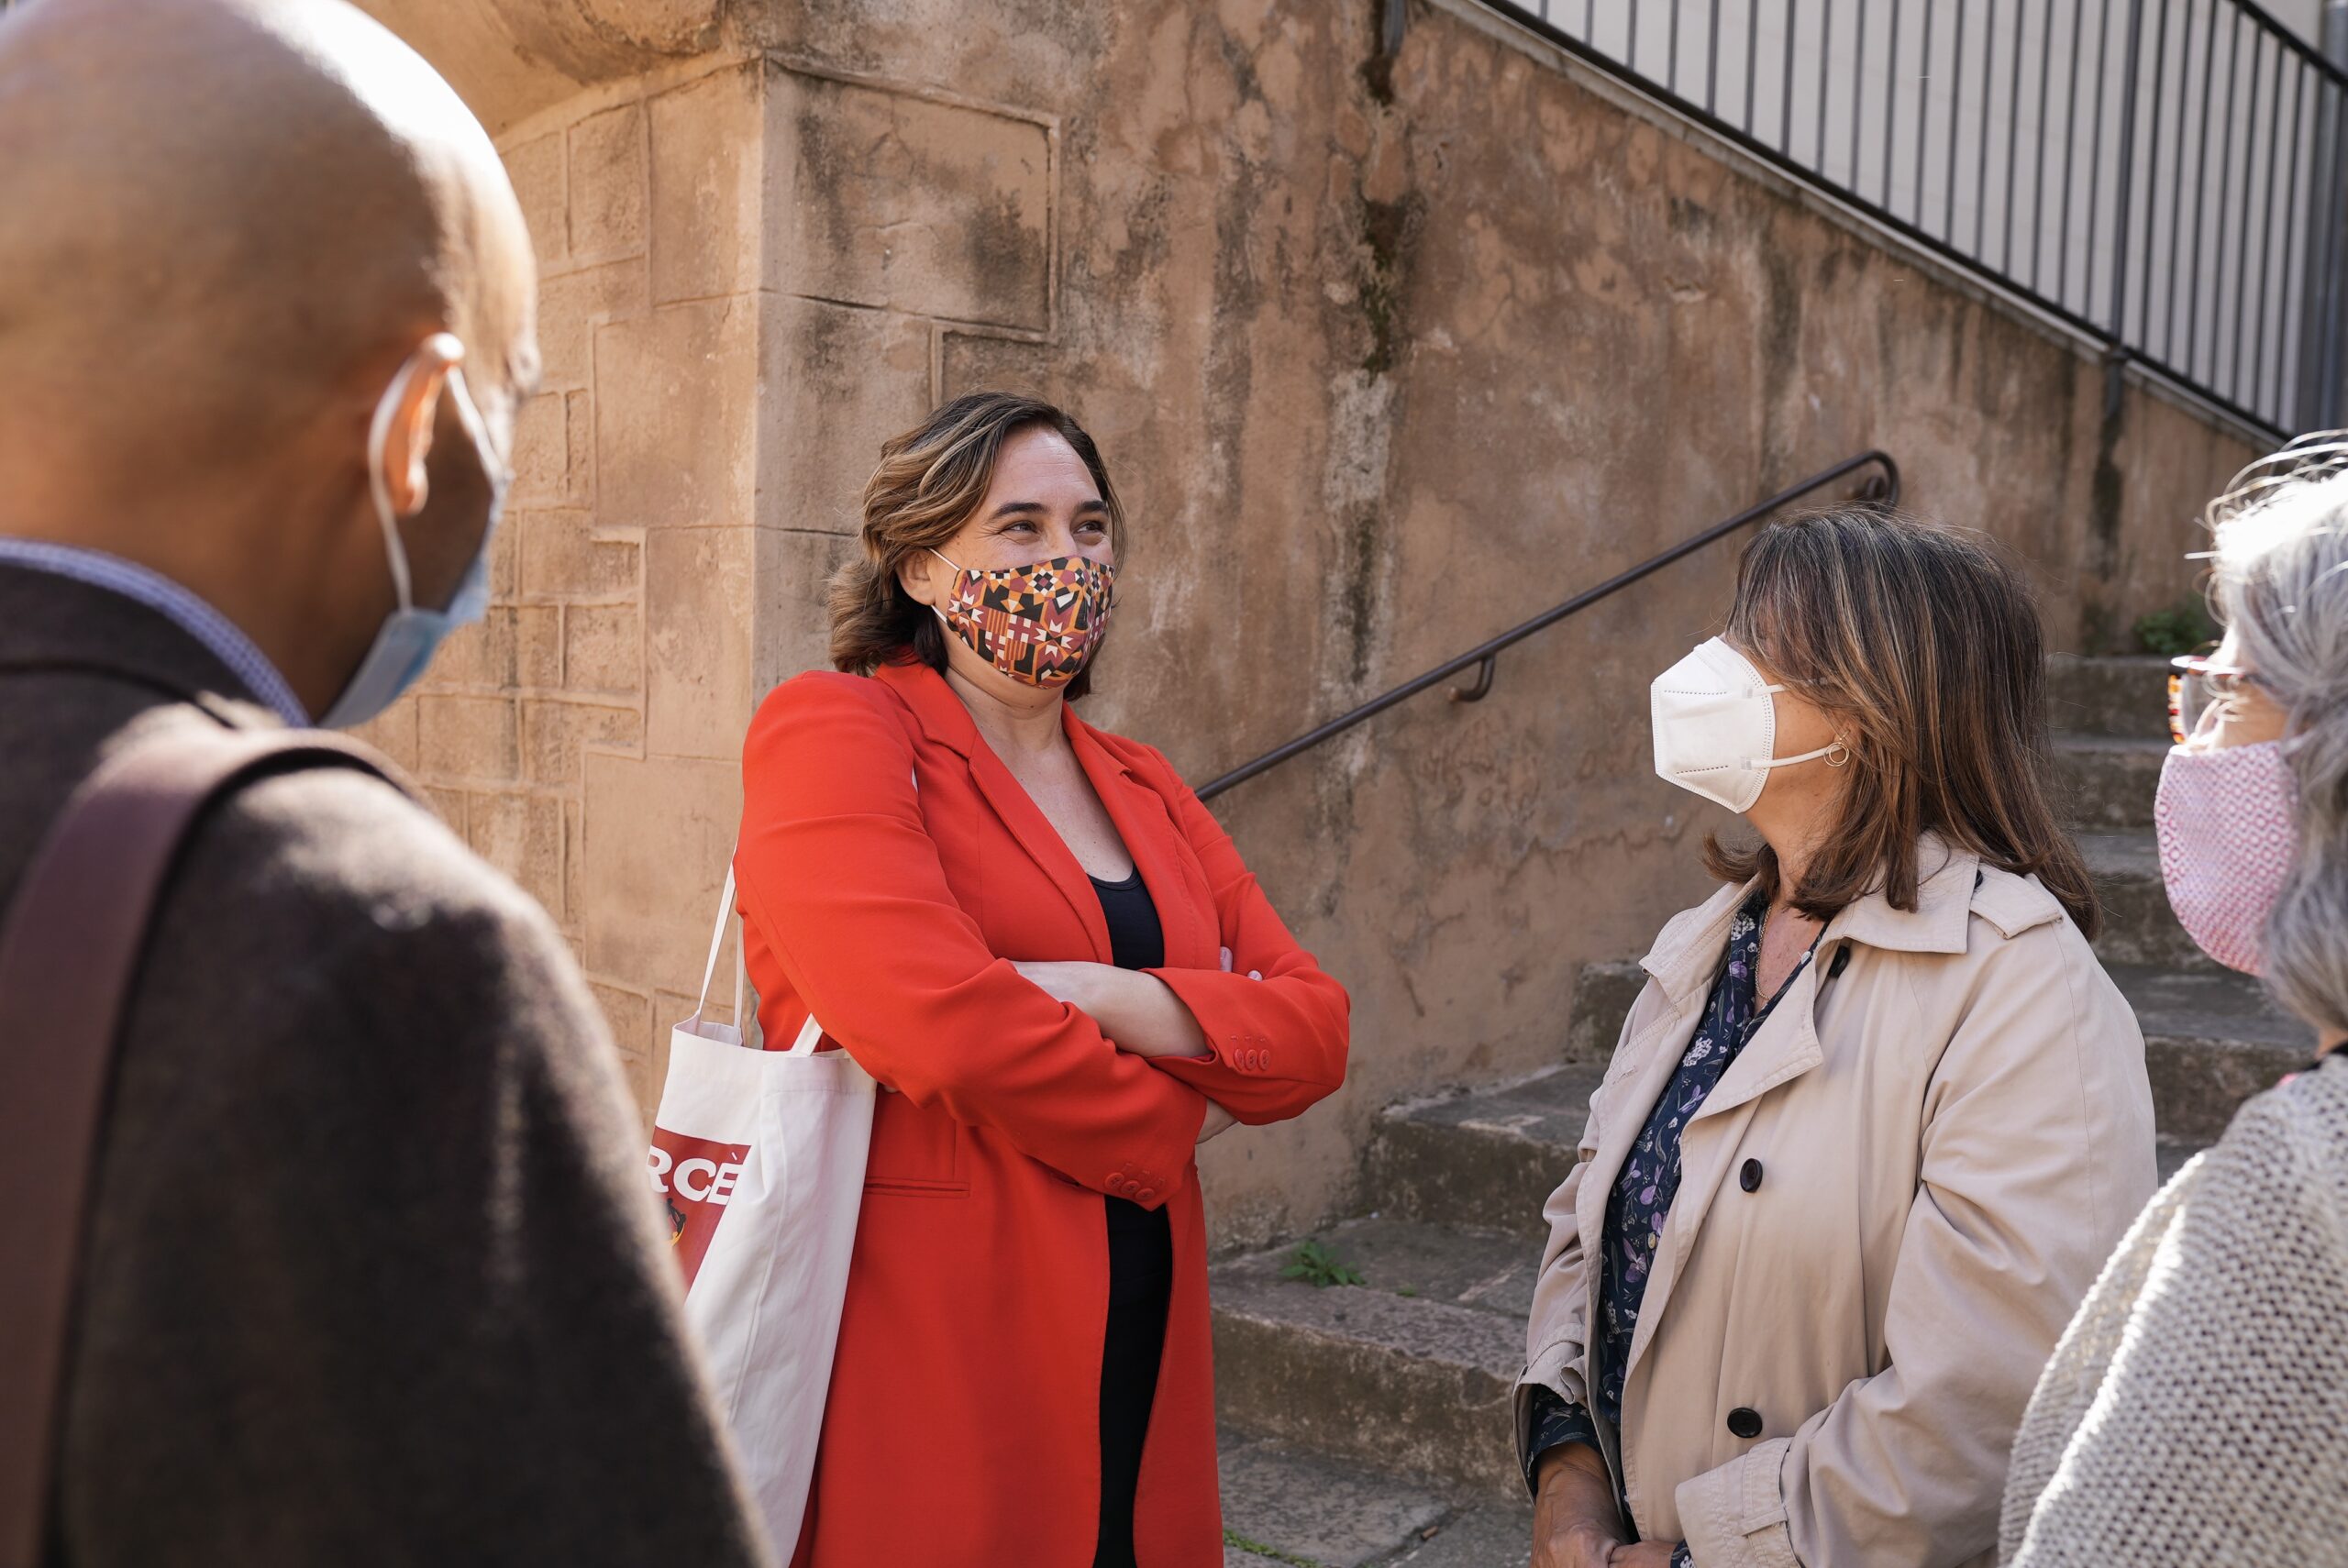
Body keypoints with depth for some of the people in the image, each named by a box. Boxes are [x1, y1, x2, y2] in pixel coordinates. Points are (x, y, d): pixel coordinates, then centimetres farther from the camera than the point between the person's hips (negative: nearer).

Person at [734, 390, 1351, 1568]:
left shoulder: (1141, 789, 13)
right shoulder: (830, 730, -8)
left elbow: (1316, 1029, 3)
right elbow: (934, 1017, -23)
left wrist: (1103, 999, -15)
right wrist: (1171, 1122, -8)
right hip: (924, 1371, -6)